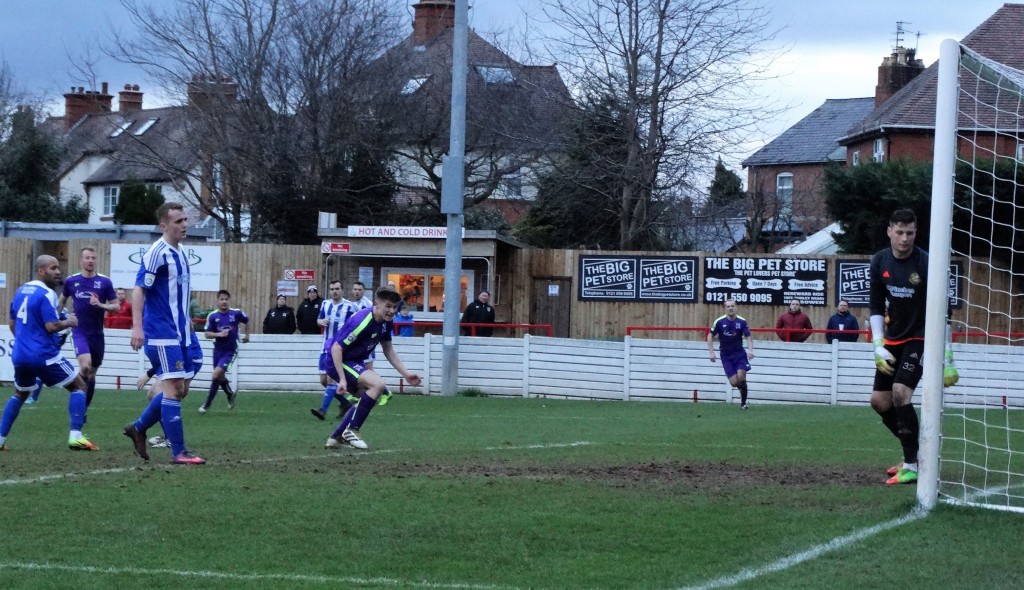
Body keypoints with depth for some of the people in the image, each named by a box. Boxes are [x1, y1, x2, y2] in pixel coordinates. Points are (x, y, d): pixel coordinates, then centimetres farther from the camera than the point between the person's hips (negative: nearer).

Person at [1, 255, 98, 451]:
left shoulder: (20, 291, 11)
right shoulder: (46, 294, -13)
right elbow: (51, 326, -20)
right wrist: (68, 322, -2)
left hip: (20, 354, 7)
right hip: (44, 355, -7)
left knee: (20, 394, 29)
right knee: (79, 386, 5)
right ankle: (75, 436, -8)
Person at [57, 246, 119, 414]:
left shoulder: (104, 282, -2)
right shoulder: (71, 281, 1)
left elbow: (116, 306, 0)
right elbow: (61, 301, 19)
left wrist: (100, 305, -17)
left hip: (97, 334, 2)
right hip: (79, 332, -2)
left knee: (91, 374, 11)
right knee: (85, 365, -25)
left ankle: (83, 409, 26)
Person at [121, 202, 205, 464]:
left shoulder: (180, 253, 14)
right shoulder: (157, 253, -13)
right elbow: (139, 290, -18)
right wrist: (137, 327, -25)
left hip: (179, 334, 9)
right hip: (161, 334, -9)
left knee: (180, 389, 11)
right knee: (174, 387, -10)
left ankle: (138, 428, 23)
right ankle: (178, 452, -8)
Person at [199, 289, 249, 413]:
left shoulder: (236, 313, -9)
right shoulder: (212, 316, -9)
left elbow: (246, 321, 13)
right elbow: (207, 334, -7)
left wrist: (247, 335, 19)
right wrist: (219, 334, -23)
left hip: (230, 350, -3)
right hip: (218, 349, 3)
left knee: (217, 373, -18)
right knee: (220, 376, 16)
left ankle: (207, 404, -9)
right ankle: (231, 394, 46)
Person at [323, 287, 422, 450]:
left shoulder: (387, 322, 0)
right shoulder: (362, 321, -28)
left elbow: (388, 350, 15)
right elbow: (336, 348, -28)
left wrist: (405, 373, 9)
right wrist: (343, 379, -31)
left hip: (354, 362, 10)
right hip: (339, 363, -10)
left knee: (368, 397, 23)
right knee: (378, 384, -26)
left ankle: (336, 437, 30)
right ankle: (351, 431, -16)